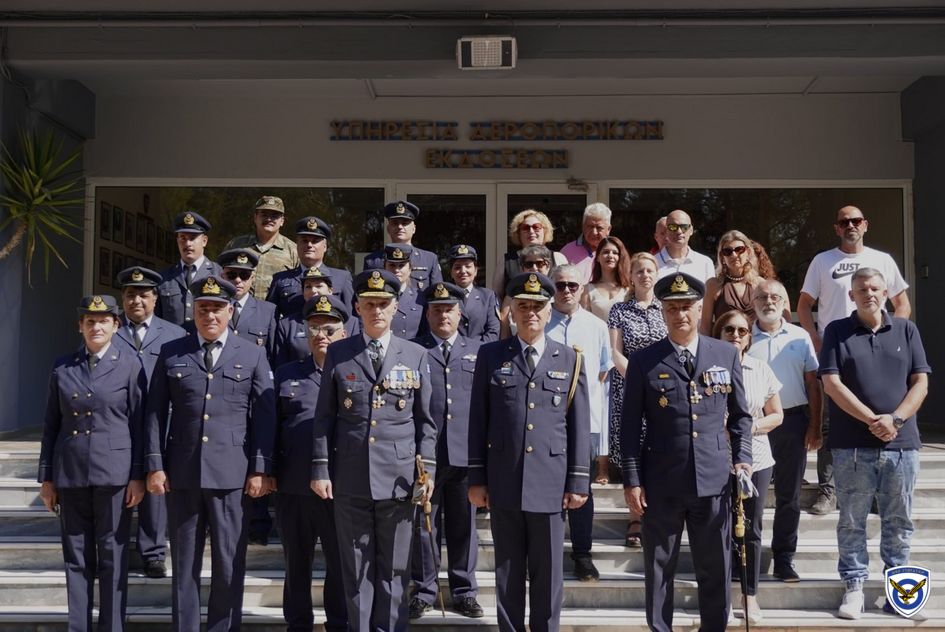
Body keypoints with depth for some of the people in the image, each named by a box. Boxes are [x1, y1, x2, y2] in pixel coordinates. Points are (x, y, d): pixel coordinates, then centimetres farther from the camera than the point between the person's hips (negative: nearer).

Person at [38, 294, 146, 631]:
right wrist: (46, 477, 8)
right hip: (70, 474, 3)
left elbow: (138, 423, -2)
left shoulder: (129, 364, 0)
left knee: (113, 557, 4)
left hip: (114, 473, -3)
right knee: (76, 557, 9)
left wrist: (138, 475, -6)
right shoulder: (62, 367, 8)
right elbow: (51, 425, 10)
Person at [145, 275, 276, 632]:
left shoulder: (252, 355, 6)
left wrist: (260, 469, -3)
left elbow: (265, 416, 2)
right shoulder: (171, 354, 8)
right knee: (184, 562, 10)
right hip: (182, 472, 1)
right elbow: (156, 413, 6)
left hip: (232, 475, -1)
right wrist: (155, 465, 0)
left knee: (229, 563, 5)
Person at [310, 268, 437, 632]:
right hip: (350, 479, 0)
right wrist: (321, 469, 0)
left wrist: (427, 470, -1)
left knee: (393, 569, 9)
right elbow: (324, 417, 5)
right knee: (356, 569, 9)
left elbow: (425, 421, 6)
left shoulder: (416, 355, 5)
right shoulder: (338, 354, 5)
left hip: (399, 477, 0)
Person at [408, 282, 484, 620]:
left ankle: (464, 591, 22)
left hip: (466, 452, 1)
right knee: (424, 524, 7)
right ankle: (423, 590, 20)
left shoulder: (478, 350, 12)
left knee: (463, 525, 10)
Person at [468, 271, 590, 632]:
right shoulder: (490, 356, 6)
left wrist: (578, 482, 0)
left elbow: (579, 426, 4)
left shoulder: (570, 360, 6)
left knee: (547, 571, 9)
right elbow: (478, 421, 5)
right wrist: (476, 478, 1)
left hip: (550, 483, 0)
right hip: (503, 483, 0)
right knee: (508, 570, 10)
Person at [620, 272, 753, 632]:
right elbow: (630, 426, 0)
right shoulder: (643, 361, 1)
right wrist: (632, 479, -3)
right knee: (659, 570, 9)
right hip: (661, 484, -1)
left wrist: (742, 458, 1)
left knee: (716, 571, 10)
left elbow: (741, 415, 13)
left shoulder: (727, 355, 7)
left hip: (714, 480, 2)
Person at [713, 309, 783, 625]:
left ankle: (750, 595, 21)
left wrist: (753, 427, -9)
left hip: (756, 460, 3)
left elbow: (777, 415, 9)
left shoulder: (762, 370, 5)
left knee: (751, 530, 9)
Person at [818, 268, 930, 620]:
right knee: (852, 521, 4)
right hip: (853, 445, -2)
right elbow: (831, 383, -5)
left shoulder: (906, 330, 9)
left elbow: (921, 383, 5)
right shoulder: (837, 331, 3)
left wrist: (895, 419, -11)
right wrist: (873, 420, -13)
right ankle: (854, 586, 14)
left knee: (898, 521, 10)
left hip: (901, 443, 2)